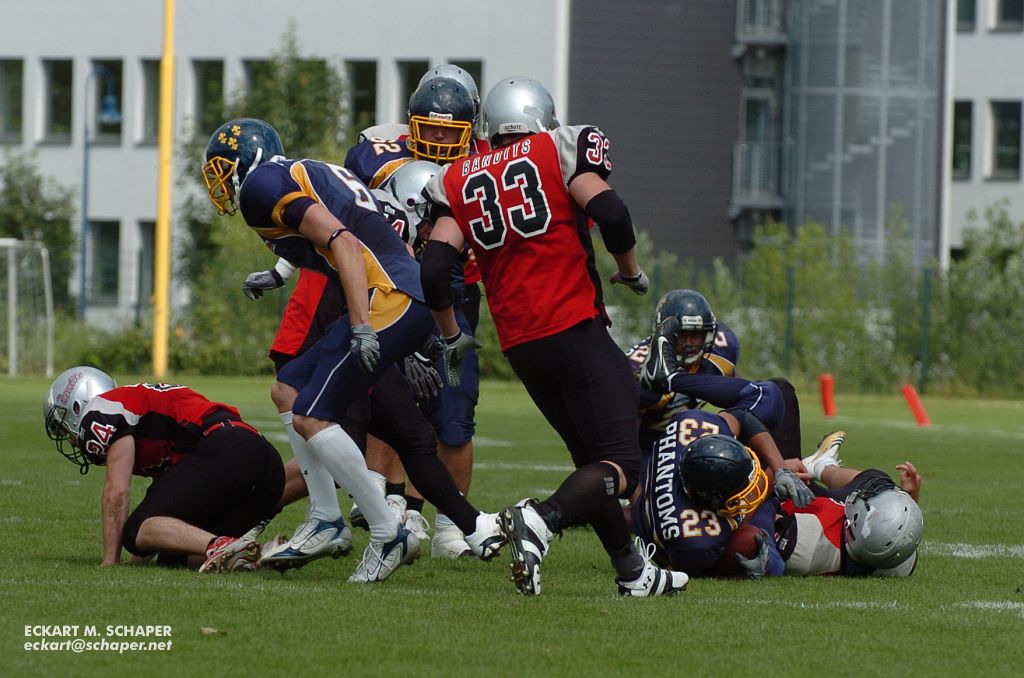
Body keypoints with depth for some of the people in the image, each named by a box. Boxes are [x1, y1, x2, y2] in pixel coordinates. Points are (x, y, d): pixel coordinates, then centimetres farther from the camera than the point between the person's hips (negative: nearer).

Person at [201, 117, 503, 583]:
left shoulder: (265, 185, -3)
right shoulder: (312, 175, 26)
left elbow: (343, 243, -15)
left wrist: (361, 326, -21)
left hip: (386, 300, -10)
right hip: (415, 298, 10)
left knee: (311, 419, -7)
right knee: (289, 391, 16)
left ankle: (388, 536, -4)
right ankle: (324, 520, 17)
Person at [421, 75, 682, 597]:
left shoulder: (459, 180, 12)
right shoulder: (559, 148, 3)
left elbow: (434, 268, 3)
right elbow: (609, 212, -12)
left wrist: (451, 337, 18)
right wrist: (631, 271, 6)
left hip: (520, 348, 5)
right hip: (574, 329, -5)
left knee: (591, 459, 19)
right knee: (619, 465, -8)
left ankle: (632, 571, 20)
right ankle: (541, 519, -32)